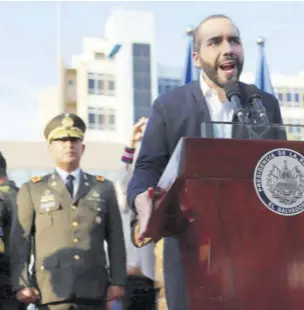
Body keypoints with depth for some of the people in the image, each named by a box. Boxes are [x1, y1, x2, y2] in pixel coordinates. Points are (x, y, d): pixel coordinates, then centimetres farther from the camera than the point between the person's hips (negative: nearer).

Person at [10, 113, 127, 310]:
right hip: (51, 292, -1)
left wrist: (118, 281, 1)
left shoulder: (104, 189, 15)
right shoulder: (31, 191, 11)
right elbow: (19, 242, 5)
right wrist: (21, 285, -6)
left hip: (93, 292, 2)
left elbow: (116, 239, 11)